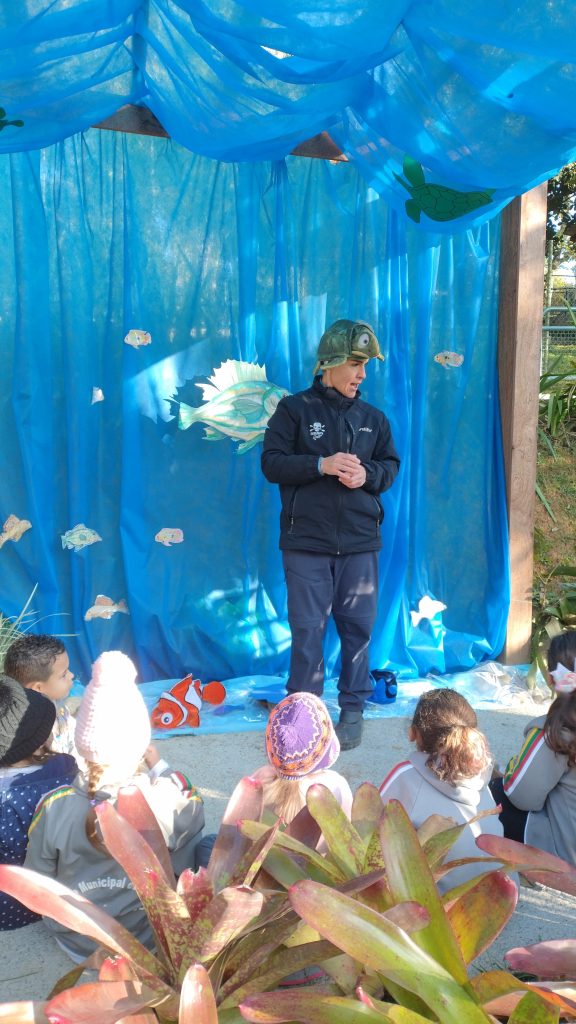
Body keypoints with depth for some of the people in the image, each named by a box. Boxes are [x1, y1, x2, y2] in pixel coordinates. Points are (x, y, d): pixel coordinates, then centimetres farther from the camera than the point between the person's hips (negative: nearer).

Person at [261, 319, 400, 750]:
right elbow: (272, 463, -6)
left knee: (358, 627, 8)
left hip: (360, 542, 3)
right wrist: (321, 465, -19)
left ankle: (353, 707, 24)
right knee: (308, 630, 3)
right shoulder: (294, 409, -1)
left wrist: (367, 474, -10)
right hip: (307, 541, -3)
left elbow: (391, 465, 12)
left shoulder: (372, 417, 9)